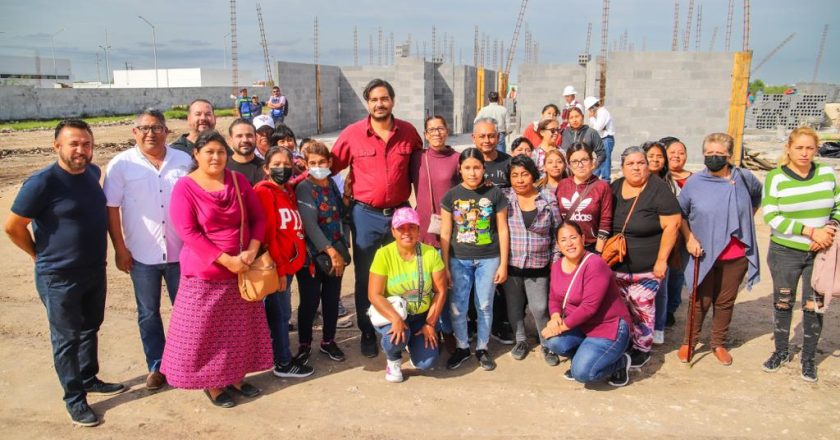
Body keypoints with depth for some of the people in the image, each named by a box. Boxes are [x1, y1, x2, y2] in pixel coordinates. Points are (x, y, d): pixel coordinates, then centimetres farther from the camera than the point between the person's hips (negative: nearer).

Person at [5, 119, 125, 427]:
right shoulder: (42, 182, -20)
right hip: (59, 278, -6)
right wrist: (41, 255, -2)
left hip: (95, 271, 6)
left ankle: (89, 379, 39)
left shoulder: (93, 172, 0)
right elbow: (13, 227, -13)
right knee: (67, 338, 8)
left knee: (90, 329, 20)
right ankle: (74, 398, 21)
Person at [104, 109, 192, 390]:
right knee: (148, 313, 12)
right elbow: (111, 208, -3)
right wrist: (120, 248, -6)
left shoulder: (184, 161, 3)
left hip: (181, 251, 1)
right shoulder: (121, 164, -3)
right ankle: (156, 365, 27)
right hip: (142, 254, -1)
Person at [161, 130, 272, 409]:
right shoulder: (185, 188, -10)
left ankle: (235, 377, 31)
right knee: (205, 331, 5)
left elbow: (258, 218, 4)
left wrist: (251, 251, -12)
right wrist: (226, 259, -21)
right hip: (205, 272, -4)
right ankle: (211, 384, 22)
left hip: (241, 269, 5)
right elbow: (188, 232, -17)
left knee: (240, 328, 14)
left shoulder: (238, 181, 2)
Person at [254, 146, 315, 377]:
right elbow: (267, 234, -17)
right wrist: (278, 268, -17)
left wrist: (302, 258, 11)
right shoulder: (264, 192, -12)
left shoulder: (288, 191, 14)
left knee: (281, 313, 16)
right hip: (275, 266, -8)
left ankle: (280, 354, 28)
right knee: (280, 314, 2)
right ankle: (283, 363, 13)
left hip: (289, 263, 8)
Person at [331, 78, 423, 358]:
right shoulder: (352, 134, -7)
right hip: (366, 215, -1)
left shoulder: (409, 132, -1)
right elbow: (330, 167, 1)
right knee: (365, 278, 10)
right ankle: (367, 334, 26)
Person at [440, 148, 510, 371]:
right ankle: (462, 347, 25)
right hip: (459, 259, 1)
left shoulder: (495, 194, -2)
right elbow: (445, 234, 3)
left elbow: (502, 230, 1)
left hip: (488, 259, -1)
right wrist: (444, 266, 1)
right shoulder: (451, 196, 0)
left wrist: (503, 264, 0)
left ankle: (482, 348, 26)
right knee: (457, 307, 4)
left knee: (485, 306, 8)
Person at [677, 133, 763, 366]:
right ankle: (688, 342, 23)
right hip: (705, 255, -2)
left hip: (736, 257, 2)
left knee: (726, 302, 13)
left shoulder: (744, 178, -2)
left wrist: (745, 220, 13)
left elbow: (758, 196, 20)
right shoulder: (694, 183, -6)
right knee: (701, 301, 6)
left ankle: (718, 343, 29)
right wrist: (689, 238, -7)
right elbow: (680, 214, 4)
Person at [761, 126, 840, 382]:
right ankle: (781, 352, 29)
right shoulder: (775, 178, -7)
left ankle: (809, 358, 22)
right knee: (782, 303, 10)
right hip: (785, 252, -1)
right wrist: (810, 231, -20)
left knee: (814, 306, 4)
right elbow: (771, 217, -14)